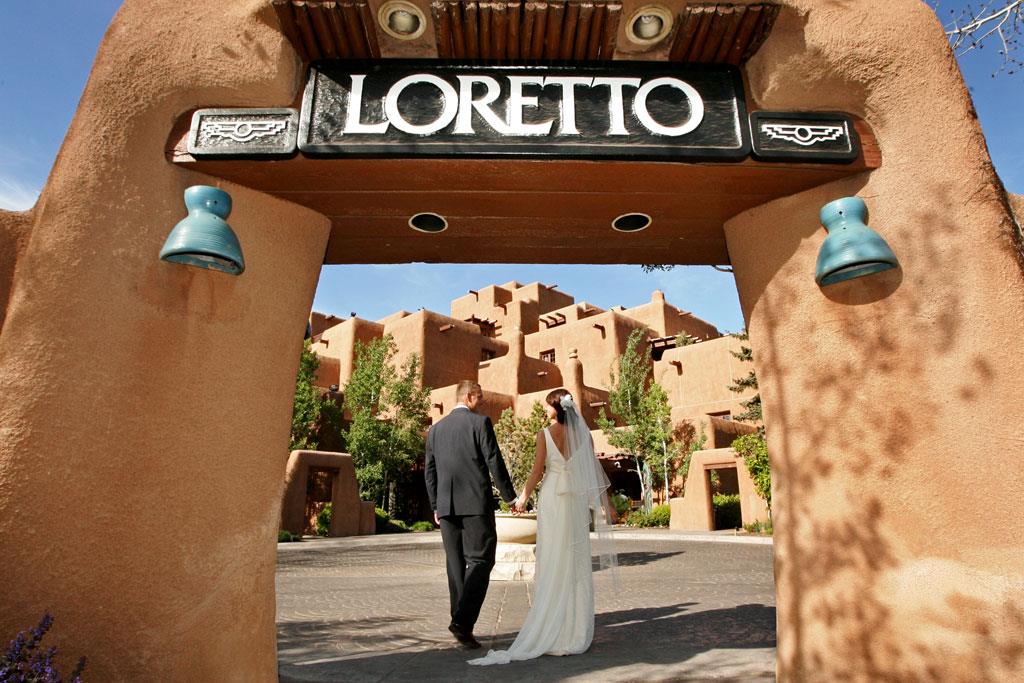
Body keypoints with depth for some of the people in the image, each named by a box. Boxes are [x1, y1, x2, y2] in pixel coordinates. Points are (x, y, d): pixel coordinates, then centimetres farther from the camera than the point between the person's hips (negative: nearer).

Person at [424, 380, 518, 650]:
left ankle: (461, 622, 16)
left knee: (456, 564, 12)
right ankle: (463, 620, -11)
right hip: (476, 504, -5)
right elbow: (495, 463, -8)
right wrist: (510, 497, 2)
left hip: (446, 506, 5)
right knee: (479, 561, 1)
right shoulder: (480, 422, -5)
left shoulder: (435, 430, 10)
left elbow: (429, 472, 12)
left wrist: (435, 506, 20)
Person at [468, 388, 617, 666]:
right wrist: (604, 504, 10)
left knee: (553, 562, 4)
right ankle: (576, 630, 17)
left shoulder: (545, 434, -6)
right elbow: (594, 470, 3)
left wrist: (523, 497, 8)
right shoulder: (584, 434, 2)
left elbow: (538, 470, -5)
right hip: (578, 500, 3)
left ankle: (551, 630, 9)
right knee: (577, 562, 10)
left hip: (552, 499, -2)